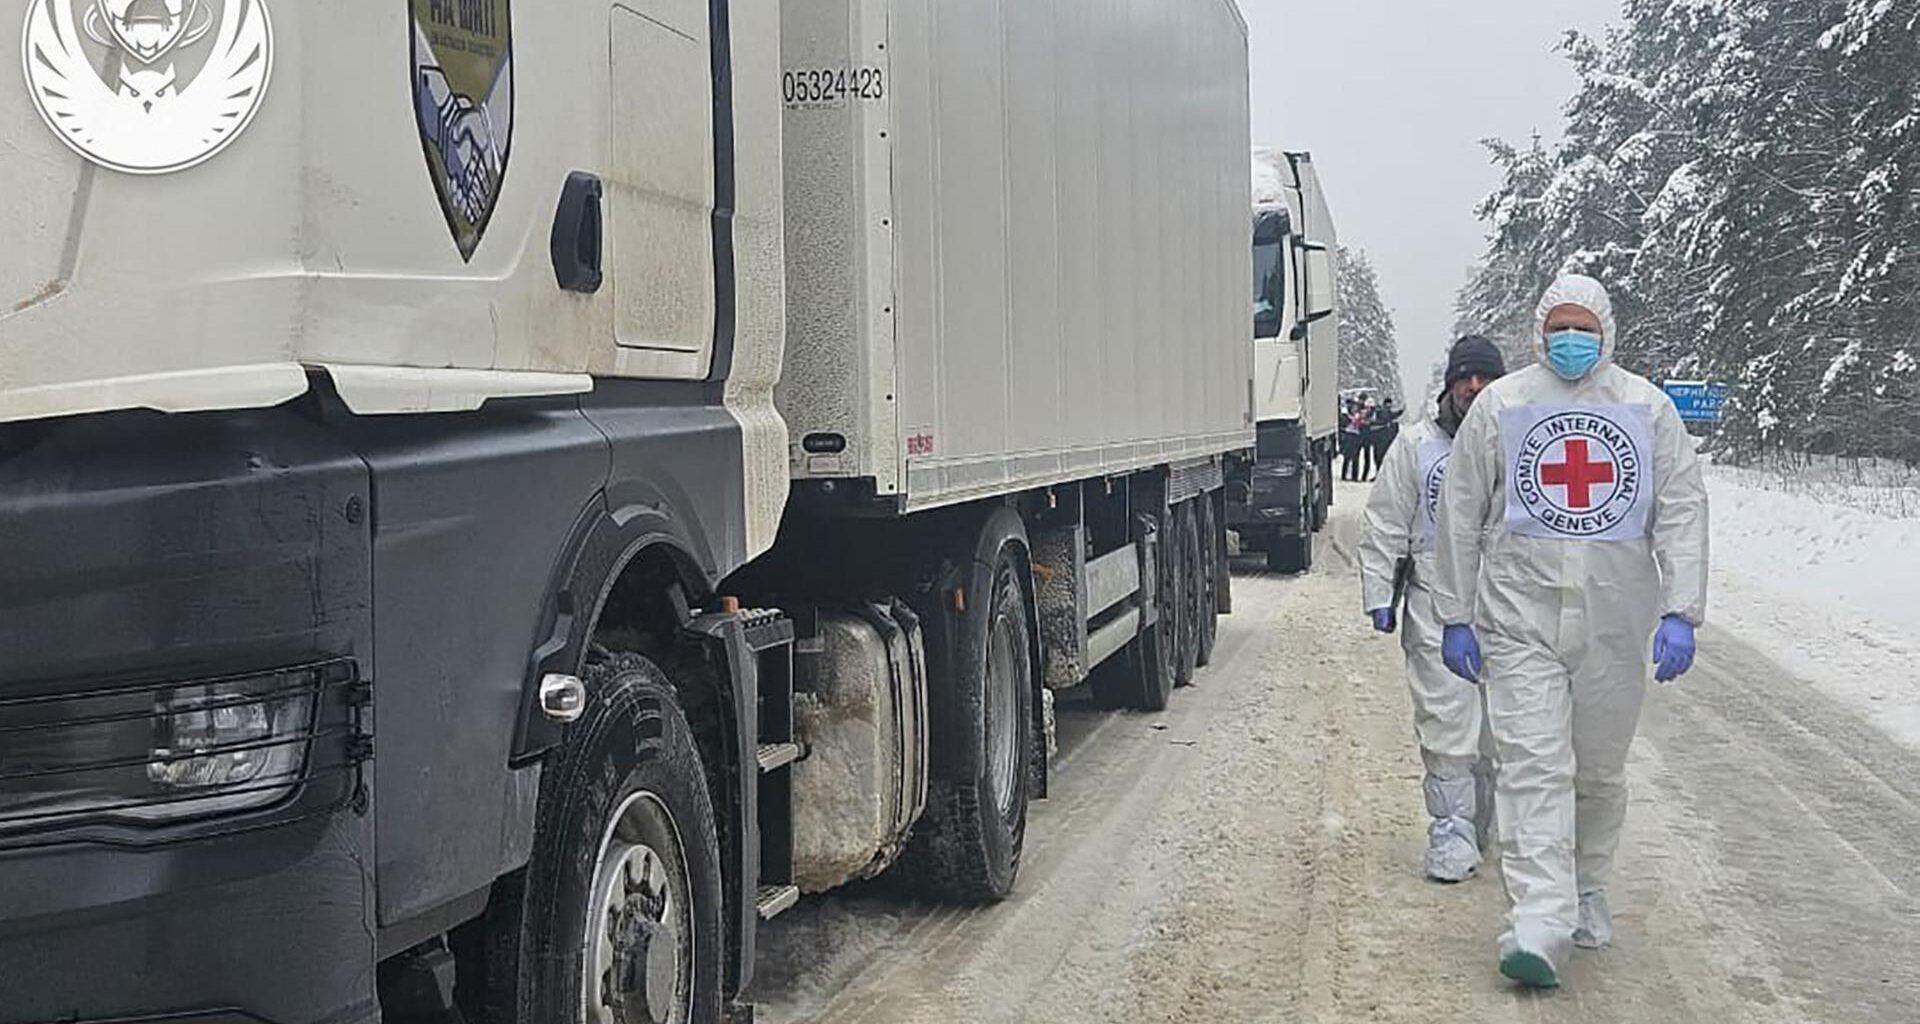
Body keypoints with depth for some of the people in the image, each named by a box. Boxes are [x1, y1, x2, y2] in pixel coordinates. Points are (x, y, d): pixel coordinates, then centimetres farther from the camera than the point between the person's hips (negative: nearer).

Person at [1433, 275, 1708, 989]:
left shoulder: (1647, 408, 6)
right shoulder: (1500, 405, 4)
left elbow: (1682, 511, 3)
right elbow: (1460, 517, 7)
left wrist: (1680, 612, -8)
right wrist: (1456, 617, 5)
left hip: (1616, 624, 2)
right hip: (1521, 617, -2)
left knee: (1601, 770, 13)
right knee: (1535, 767, -11)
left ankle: (1588, 890, 33)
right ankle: (1540, 925, -16)